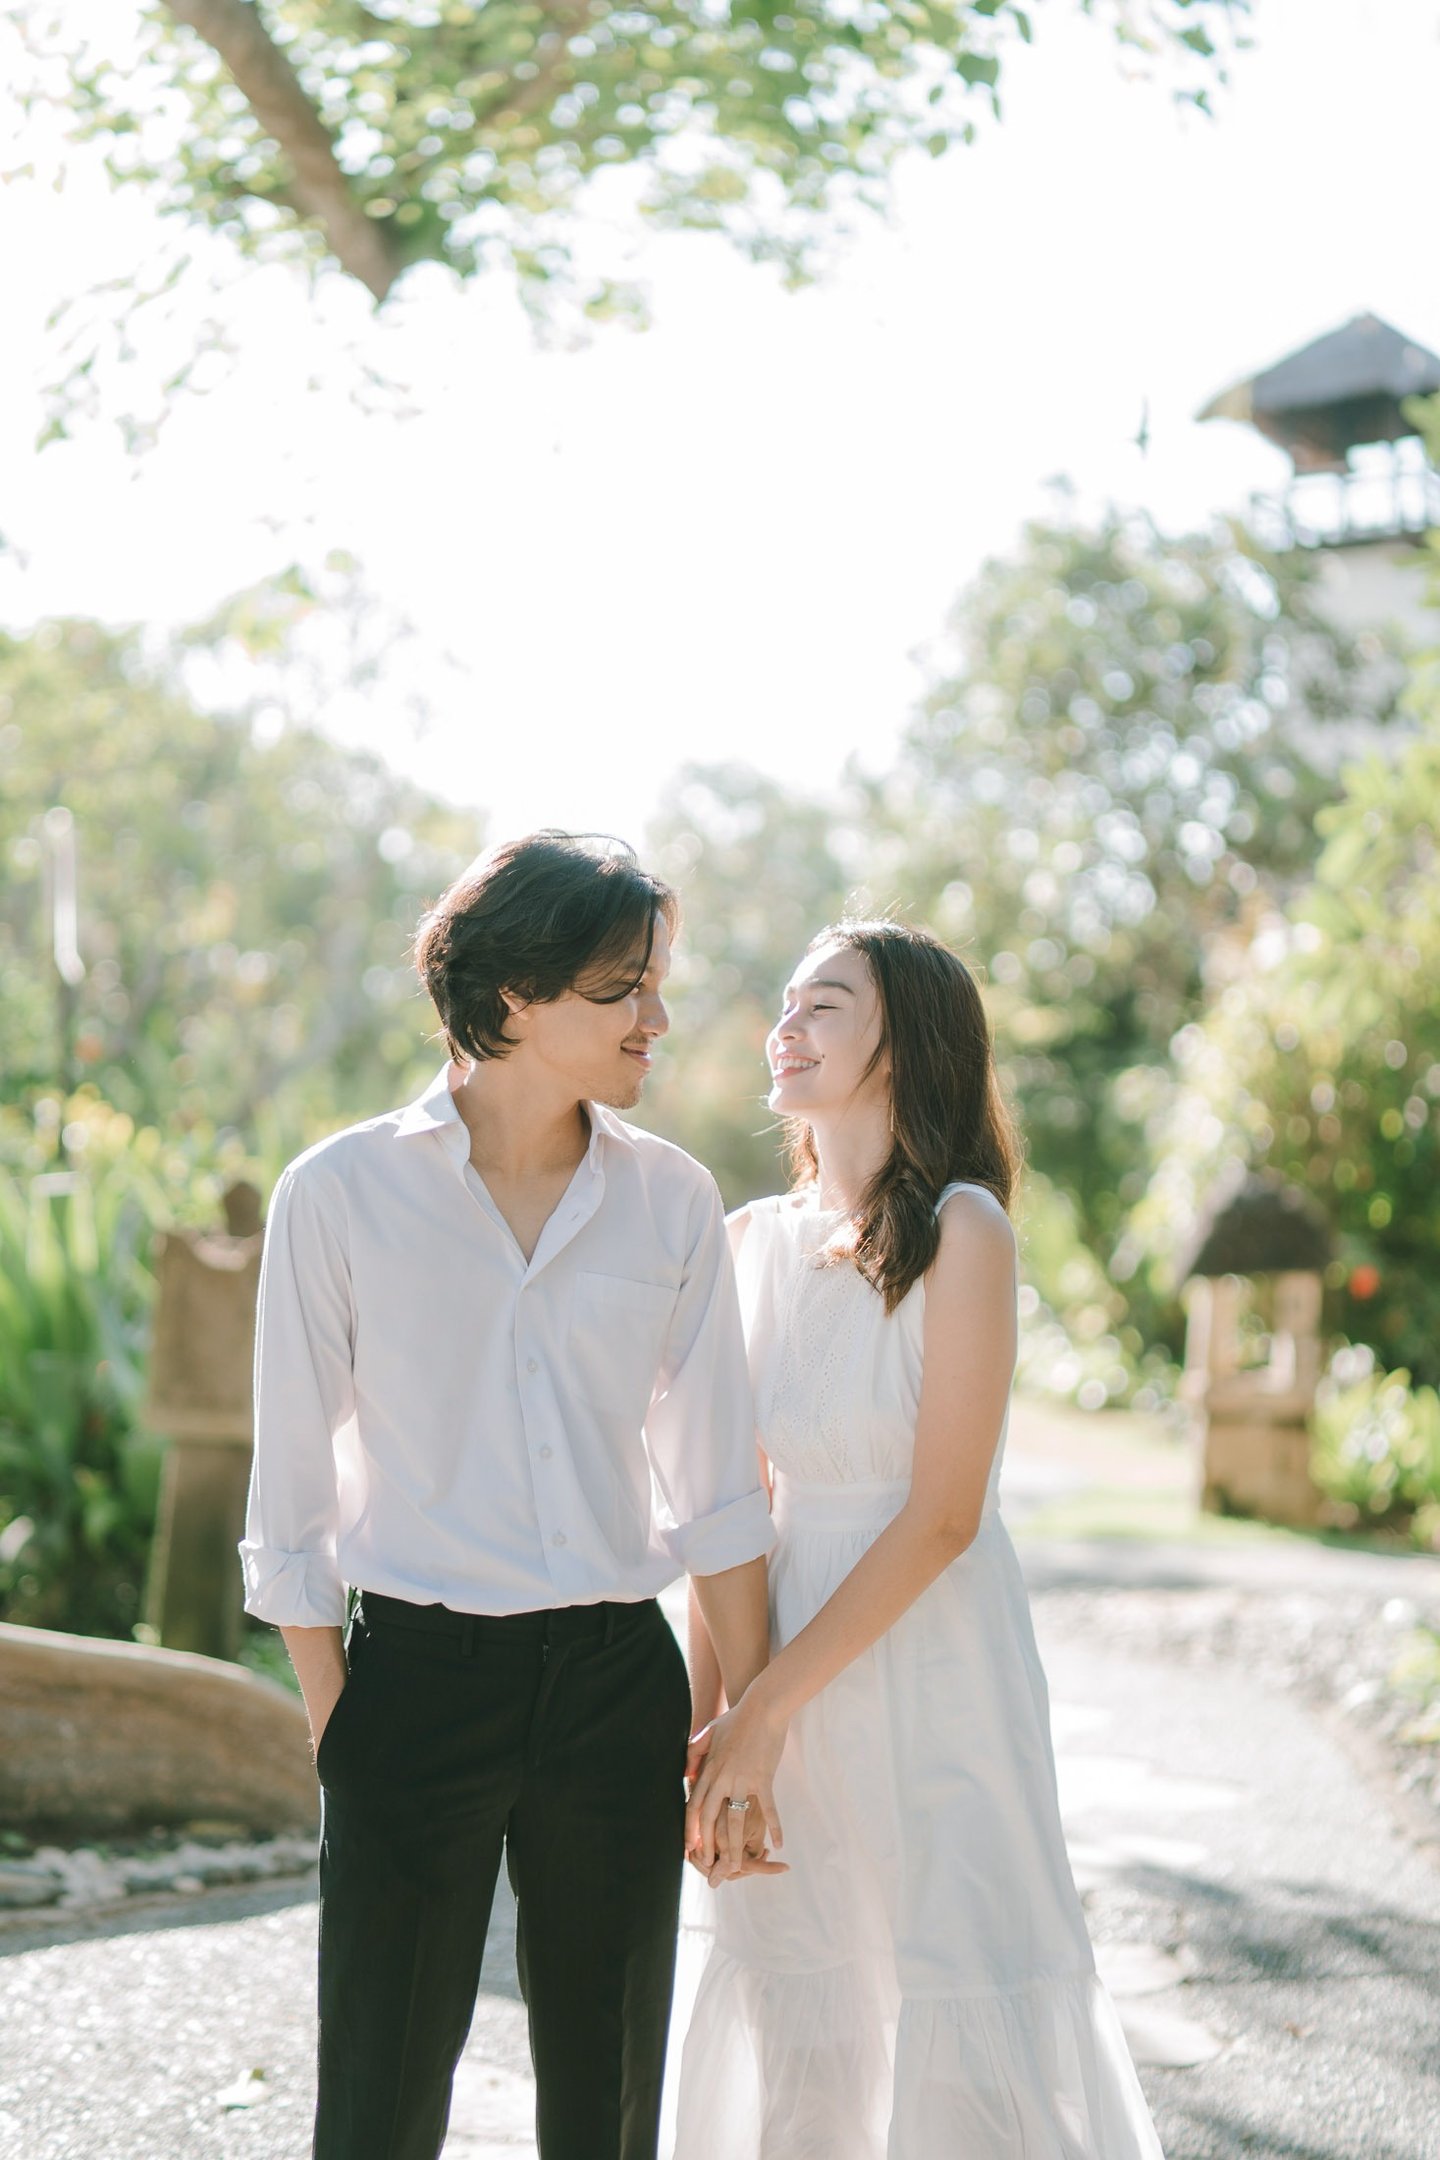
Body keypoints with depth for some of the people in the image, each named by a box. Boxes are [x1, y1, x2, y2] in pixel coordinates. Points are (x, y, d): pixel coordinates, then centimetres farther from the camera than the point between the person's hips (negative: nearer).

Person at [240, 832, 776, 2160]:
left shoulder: (672, 1201, 3)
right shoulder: (342, 1195, -5)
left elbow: (717, 1487, 7)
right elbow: (293, 1497, -2)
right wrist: (336, 1726, -5)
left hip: (617, 1682, 3)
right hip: (417, 1684, -3)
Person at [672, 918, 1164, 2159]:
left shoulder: (961, 1231, -11)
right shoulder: (757, 1240, 6)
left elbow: (941, 1517, -14)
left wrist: (767, 1708, -13)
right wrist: (711, 1716, -1)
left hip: (934, 1667, -5)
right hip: (792, 1671, 5)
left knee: (963, 2052, -1)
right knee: (799, 2039, 11)